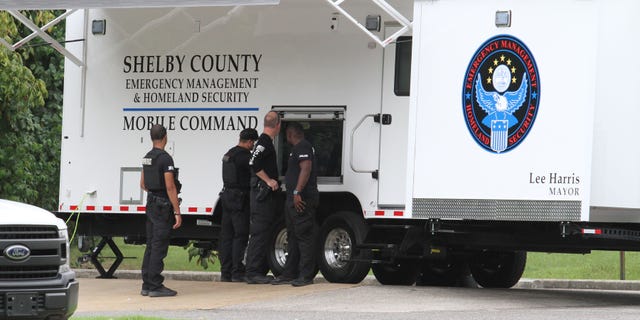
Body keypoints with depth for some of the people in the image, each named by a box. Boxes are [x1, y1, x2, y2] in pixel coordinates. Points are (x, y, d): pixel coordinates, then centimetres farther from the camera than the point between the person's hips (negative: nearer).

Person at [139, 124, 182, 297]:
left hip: (151, 204, 9)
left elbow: (143, 184, 22)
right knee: (159, 246, -7)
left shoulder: (147, 158, 12)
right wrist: (177, 212, -19)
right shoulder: (165, 158, -16)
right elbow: (170, 187, -20)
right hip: (163, 206, -9)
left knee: (151, 245, 12)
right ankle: (155, 286, -8)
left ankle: (147, 285, 14)